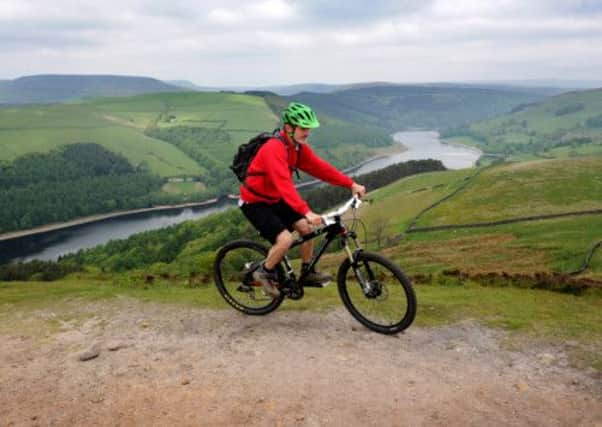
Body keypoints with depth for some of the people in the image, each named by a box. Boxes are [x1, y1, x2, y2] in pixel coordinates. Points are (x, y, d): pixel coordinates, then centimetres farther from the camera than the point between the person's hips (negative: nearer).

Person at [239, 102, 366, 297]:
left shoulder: (299, 147, -2)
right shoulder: (274, 149, -29)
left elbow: (320, 167, -2)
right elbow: (284, 184, -40)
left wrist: (351, 184, -9)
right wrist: (307, 212, -49)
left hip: (274, 200, 8)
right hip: (254, 203, -8)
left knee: (307, 228, 1)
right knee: (285, 239, -21)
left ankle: (307, 273, 18)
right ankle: (264, 273, 4)